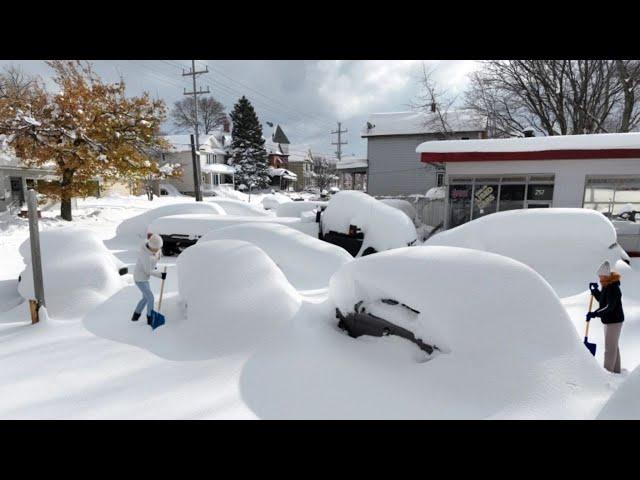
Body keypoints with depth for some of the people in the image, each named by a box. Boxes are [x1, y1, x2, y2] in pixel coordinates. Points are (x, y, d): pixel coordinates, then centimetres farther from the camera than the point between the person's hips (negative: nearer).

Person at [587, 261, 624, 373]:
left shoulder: (613, 288, -23)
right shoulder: (606, 287, 6)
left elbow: (609, 307, -29)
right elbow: (602, 300, 19)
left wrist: (595, 314, -34)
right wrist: (595, 291, 5)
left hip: (614, 321, -10)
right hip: (609, 320, 10)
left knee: (610, 347, -5)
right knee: (613, 346, 19)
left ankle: (607, 371, 1)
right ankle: (616, 370, 31)